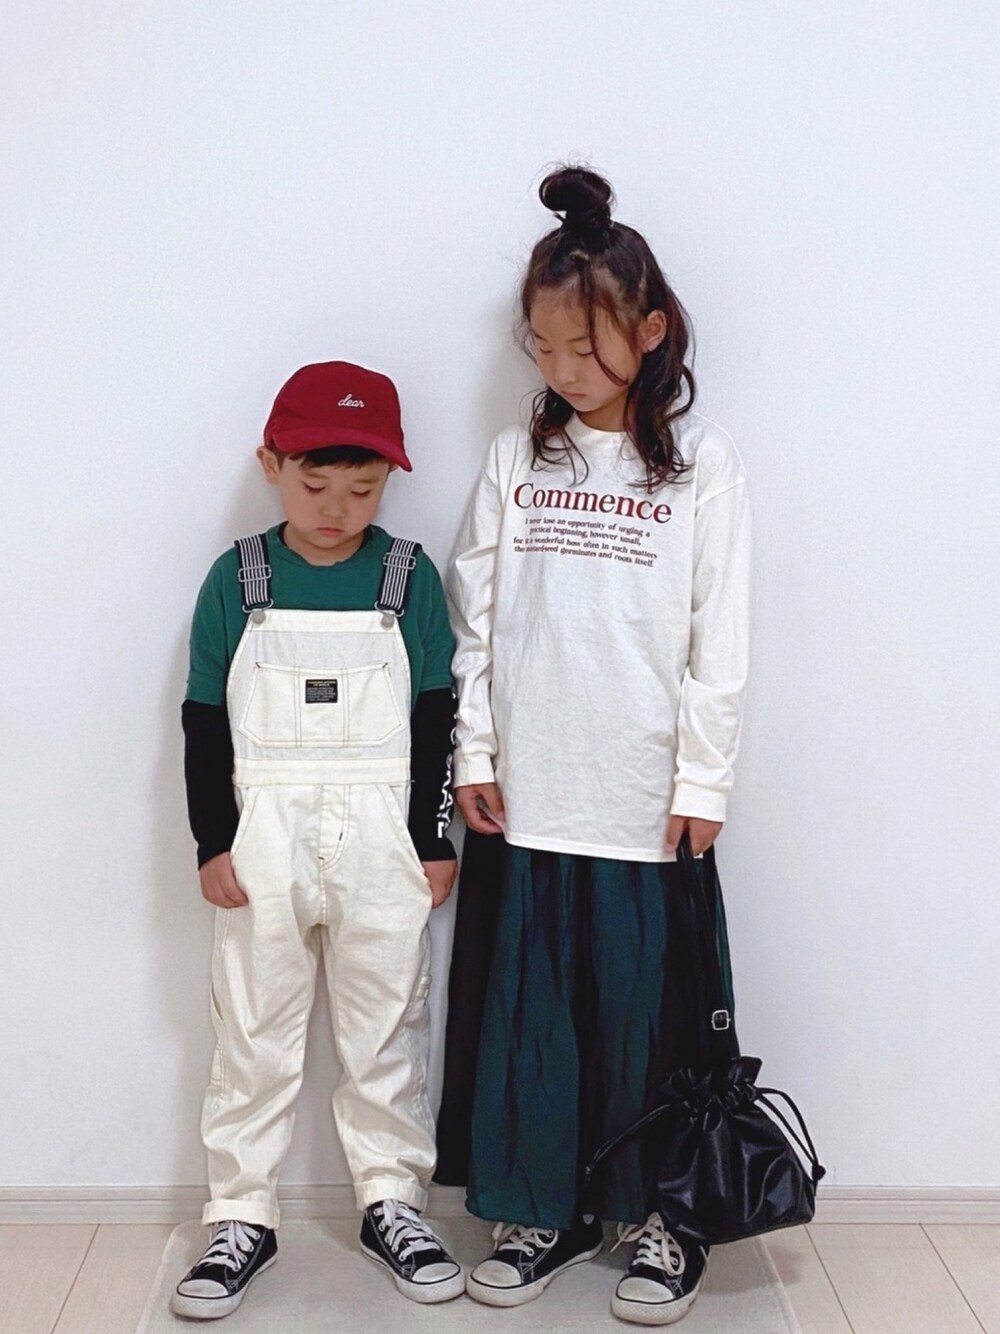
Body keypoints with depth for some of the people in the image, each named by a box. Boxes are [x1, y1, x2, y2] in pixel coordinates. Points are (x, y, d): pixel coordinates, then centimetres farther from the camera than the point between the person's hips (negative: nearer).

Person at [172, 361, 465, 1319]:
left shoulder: (409, 577, -1)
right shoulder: (238, 579, -1)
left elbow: (437, 719, 2)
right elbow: (205, 722, 1)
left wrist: (435, 840, 0)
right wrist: (214, 841, -4)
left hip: (382, 840, 0)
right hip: (263, 840, 0)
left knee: (386, 1034, 11)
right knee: (252, 1036, 9)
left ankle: (392, 1202, 26)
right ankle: (242, 1218, 22)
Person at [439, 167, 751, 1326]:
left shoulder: (700, 464, -1)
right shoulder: (515, 459, 6)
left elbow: (720, 638, -3)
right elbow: (474, 618, 7)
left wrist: (703, 780, -5)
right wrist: (473, 755, 3)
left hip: (644, 797, -2)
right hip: (525, 793, 3)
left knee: (642, 1005, 5)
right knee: (526, 1001, 9)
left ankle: (656, 1215, 23)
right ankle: (542, 1209, 25)